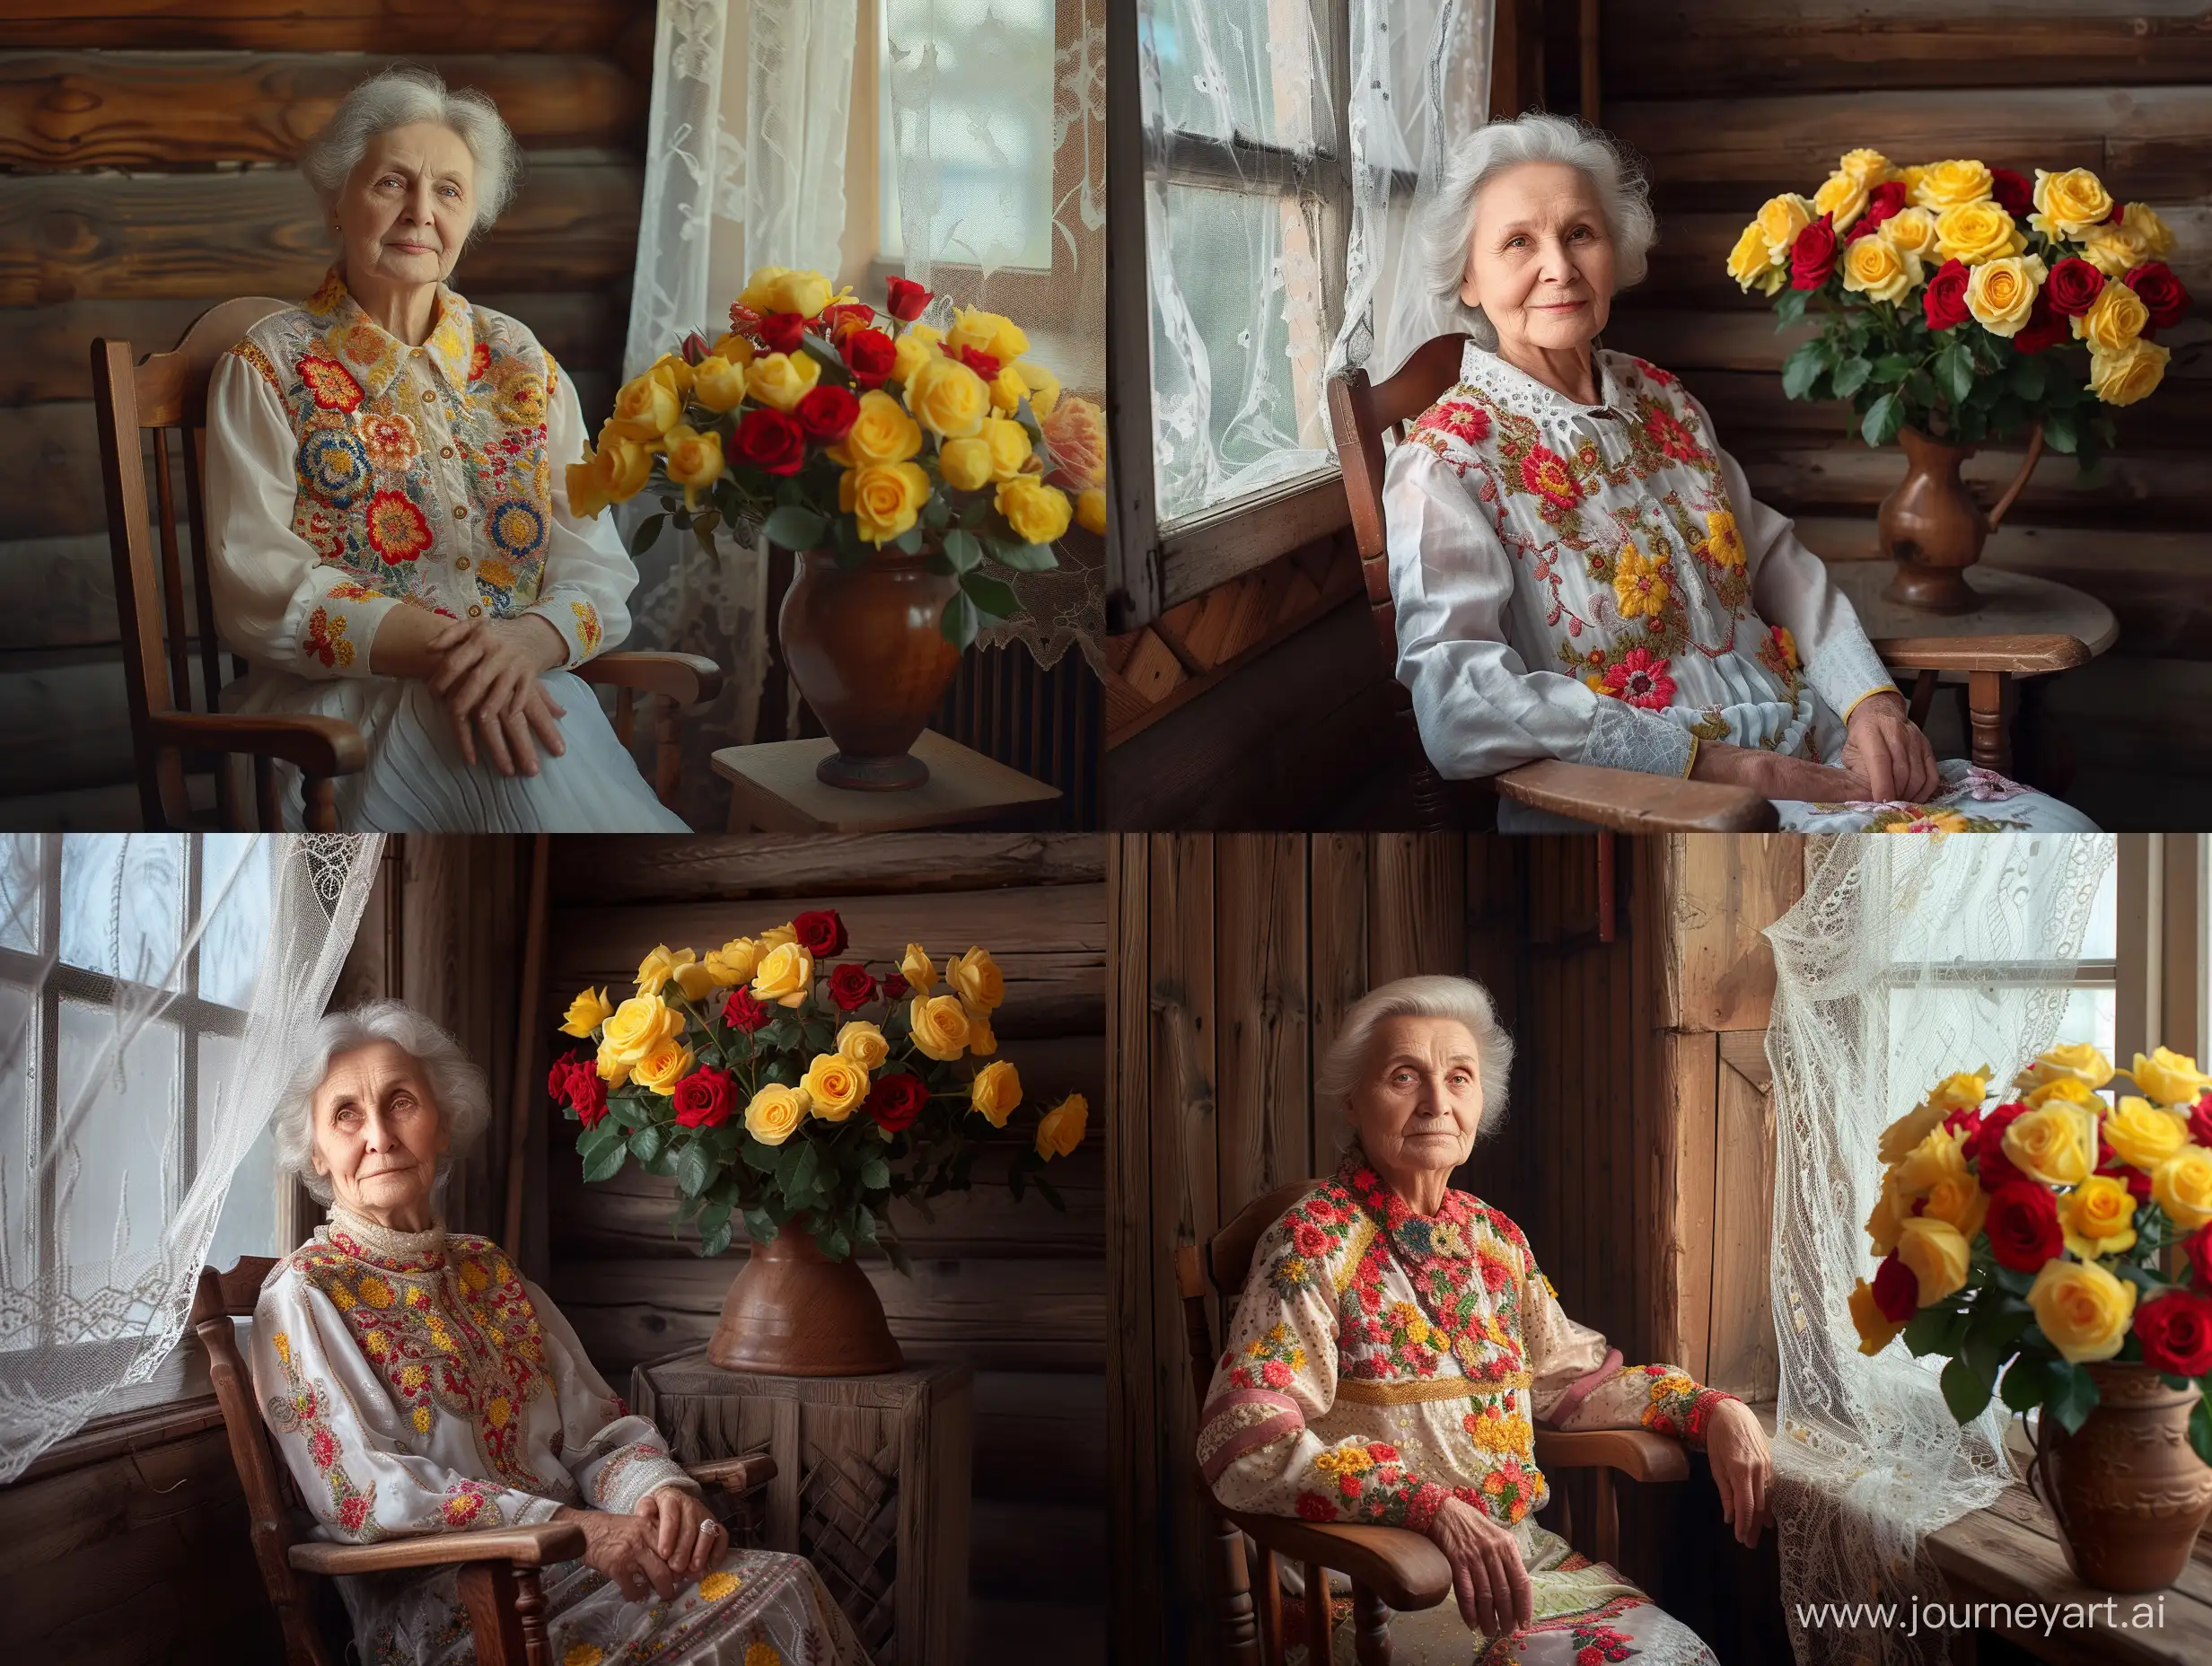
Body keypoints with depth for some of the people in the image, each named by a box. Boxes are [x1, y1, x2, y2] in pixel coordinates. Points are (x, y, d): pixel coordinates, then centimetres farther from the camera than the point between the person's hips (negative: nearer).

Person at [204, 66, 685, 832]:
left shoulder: (520, 364, 16)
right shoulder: (269, 367, 6)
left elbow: (596, 568, 8)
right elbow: (256, 585, -5)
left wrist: (527, 641, -17)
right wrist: (434, 645, -20)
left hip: (527, 682, 4)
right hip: (335, 703, -3)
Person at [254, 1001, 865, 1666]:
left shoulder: (490, 1272, 18)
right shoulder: (302, 1294, -1)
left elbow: (598, 1433, 15)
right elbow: (362, 1491, -13)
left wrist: (662, 1490, -10)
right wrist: (573, 1526, -21)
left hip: (564, 1574, 6)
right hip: (440, 1609, -6)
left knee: (782, 1582, -23)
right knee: (776, 1602, -25)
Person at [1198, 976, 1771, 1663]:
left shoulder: (1494, 1239, 11)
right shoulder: (1315, 1243, -10)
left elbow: (1574, 1379, 24)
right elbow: (1245, 1441, -22)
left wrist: (1714, 1409, 5)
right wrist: (1433, 1507, -34)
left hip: (1519, 1554, 7)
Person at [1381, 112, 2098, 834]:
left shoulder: (1661, 402, 16)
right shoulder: (1448, 457, -5)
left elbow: (1781, 568, 19)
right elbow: (1458, 706, -19)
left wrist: (1872, 701, -2)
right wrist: (1715, 761, -20)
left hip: (1809, 764, 7)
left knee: (2060, 829, -15)